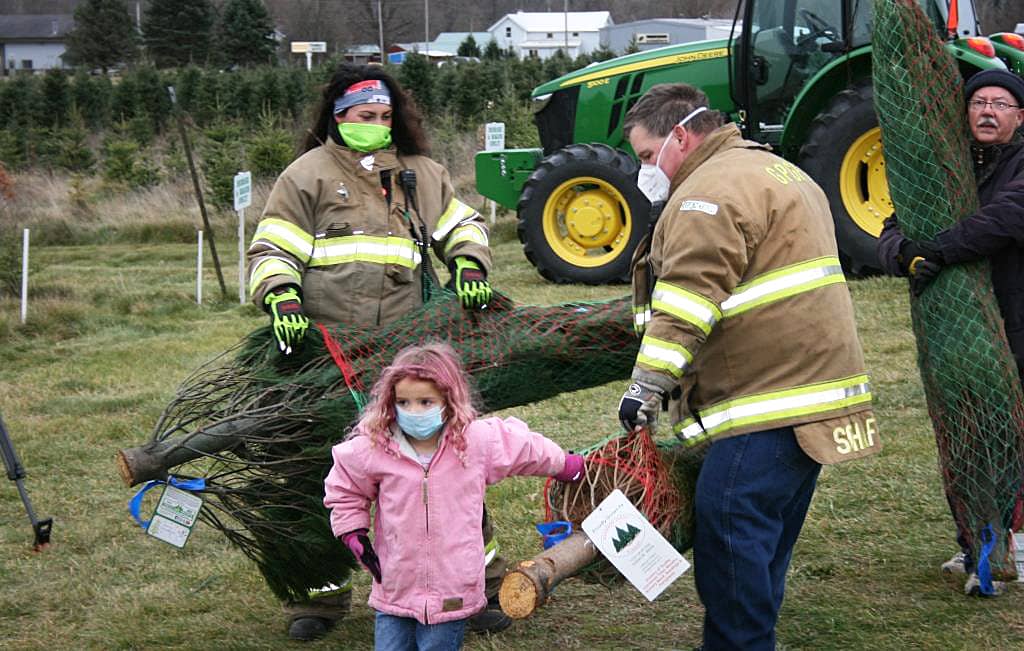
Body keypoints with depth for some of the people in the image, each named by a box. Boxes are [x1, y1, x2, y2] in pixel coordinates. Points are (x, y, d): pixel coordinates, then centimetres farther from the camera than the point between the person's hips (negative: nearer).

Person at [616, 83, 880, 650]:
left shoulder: (712, 189, -11)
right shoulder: (780, 173, 24)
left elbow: (689, 295, -22)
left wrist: (649, 382, -24)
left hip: (771, 401, -11)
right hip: (817, 380, 11)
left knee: (728, 531, -11)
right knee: (764, 539, 15)